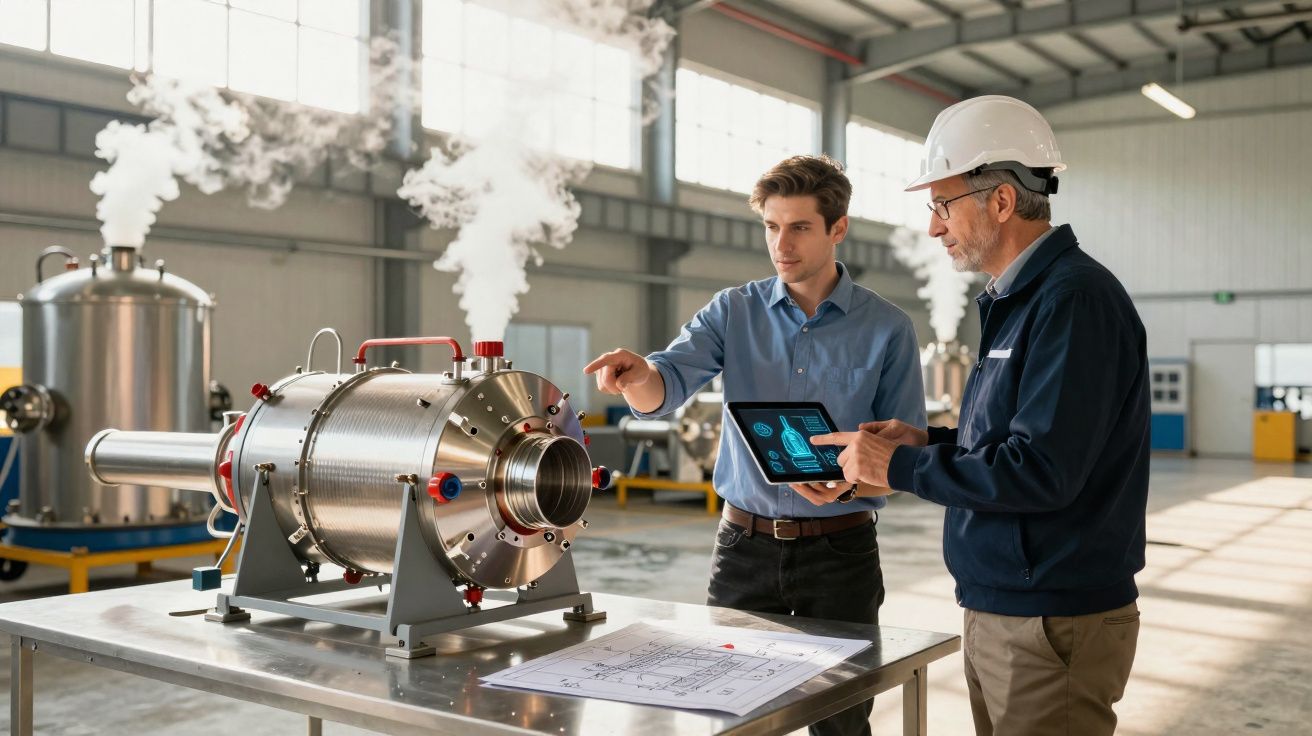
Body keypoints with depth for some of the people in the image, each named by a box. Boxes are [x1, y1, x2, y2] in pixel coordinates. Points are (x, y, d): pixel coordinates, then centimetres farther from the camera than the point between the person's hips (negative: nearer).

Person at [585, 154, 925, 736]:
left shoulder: (887, 328, -3)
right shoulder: (734, 312, 2)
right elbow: (665, 387, -13)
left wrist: (850, 485, -23)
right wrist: (636, 373, -37)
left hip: (840, 550, -1)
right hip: (744, 543, 1)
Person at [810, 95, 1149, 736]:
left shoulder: (1075, 300, -19)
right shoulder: (1016, 300, 13)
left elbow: (1040, 471, -25)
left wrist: (899, 466, -16)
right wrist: (929, 441, 5)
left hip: (1054, 624, -9)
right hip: (997, 611, 9)